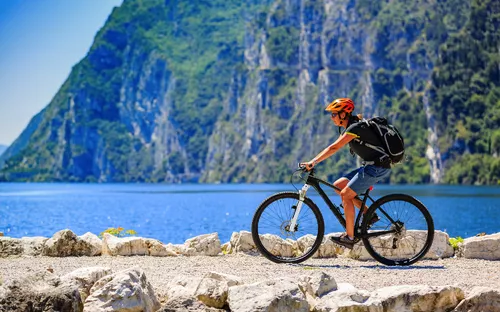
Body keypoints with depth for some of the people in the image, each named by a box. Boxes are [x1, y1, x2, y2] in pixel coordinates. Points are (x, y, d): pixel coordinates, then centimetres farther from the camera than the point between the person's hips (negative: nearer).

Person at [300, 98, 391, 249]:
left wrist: (313, 162, -25)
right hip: (370, 166, 10)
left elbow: (333, 148, -24)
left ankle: (349, 237, -8)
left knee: (346, 194, -12)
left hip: (378, 167, -10)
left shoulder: (355, 127, -18)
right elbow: (333, 148, 15)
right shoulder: (350, 127, 14)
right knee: (338, 186, 8)